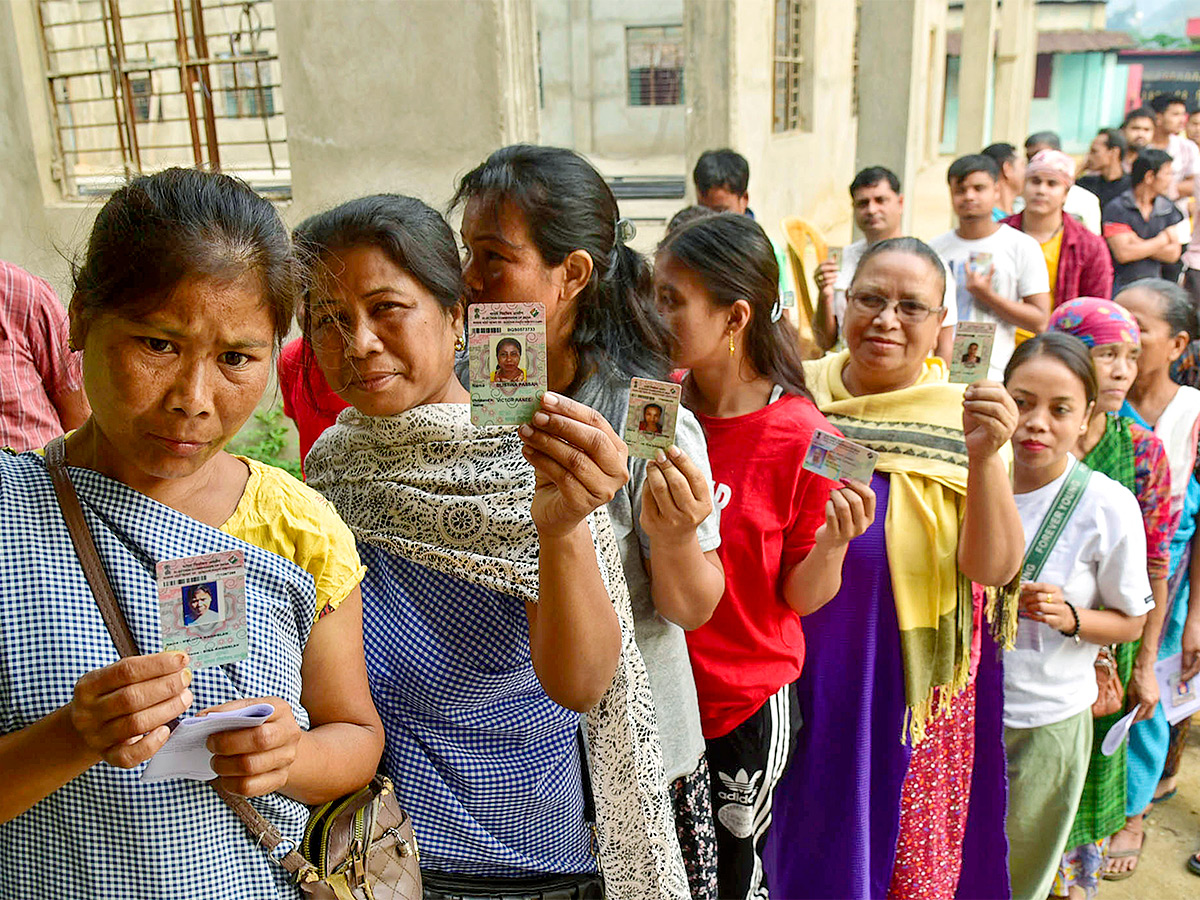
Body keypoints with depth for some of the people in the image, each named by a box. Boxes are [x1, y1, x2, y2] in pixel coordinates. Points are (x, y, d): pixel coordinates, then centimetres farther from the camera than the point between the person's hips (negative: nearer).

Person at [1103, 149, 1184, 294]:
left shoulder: (1168, 208, 10)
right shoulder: (1116, 208, -7)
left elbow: (1174, 254, 3)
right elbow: (1123, 254, -16)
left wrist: (1139, 244, -9)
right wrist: (1162, 240, -2)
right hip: (1121, 286, -5)